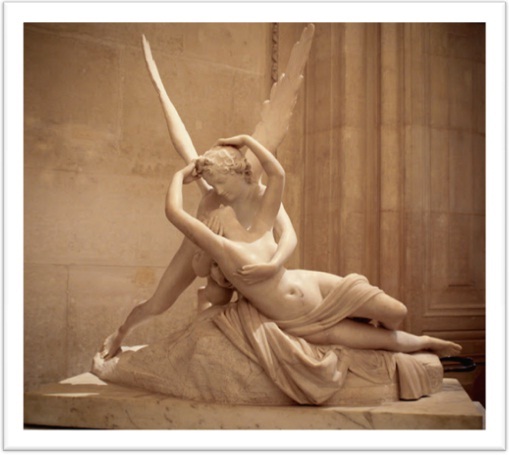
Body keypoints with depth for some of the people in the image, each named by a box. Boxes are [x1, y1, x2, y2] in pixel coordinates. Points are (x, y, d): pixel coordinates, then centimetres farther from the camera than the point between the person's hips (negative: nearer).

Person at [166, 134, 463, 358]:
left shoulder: (260, 232, -2)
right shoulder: (221, 248, -15)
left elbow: (278, 173, -4)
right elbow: (174, 212, -27)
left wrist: (246, 141, -2)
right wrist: (181, 175, -12)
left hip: (316, 286, 4)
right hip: (299, 323, -4)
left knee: (397, 313, -2)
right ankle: (419, 343, 26)